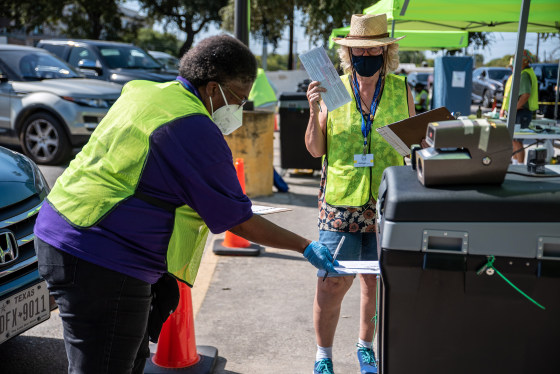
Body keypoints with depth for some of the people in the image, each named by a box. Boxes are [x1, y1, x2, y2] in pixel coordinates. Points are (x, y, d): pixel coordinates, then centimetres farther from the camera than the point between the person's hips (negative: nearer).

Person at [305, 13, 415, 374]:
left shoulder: (402, 91, 3)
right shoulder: (333, 90, 1)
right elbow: (315, 150, 3)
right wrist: (314, 112, -12)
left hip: (386, 204, 1)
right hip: (340, 202, -1)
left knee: (375, 281, 11)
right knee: (332, 282, -3)